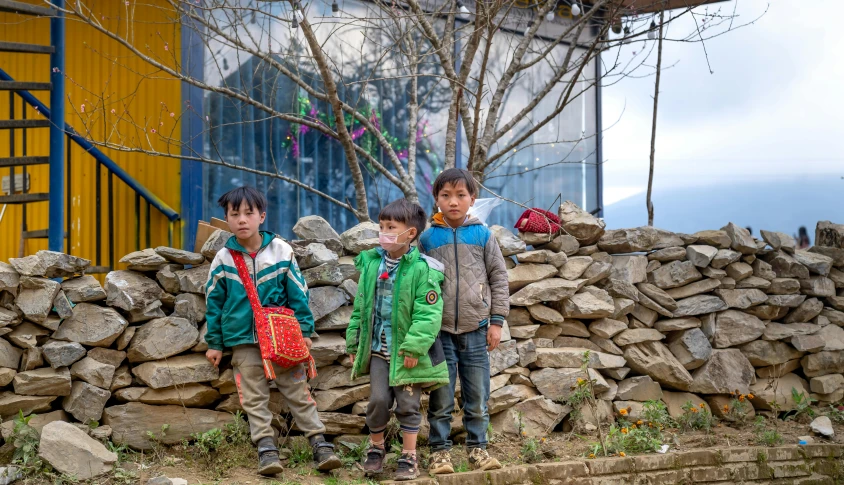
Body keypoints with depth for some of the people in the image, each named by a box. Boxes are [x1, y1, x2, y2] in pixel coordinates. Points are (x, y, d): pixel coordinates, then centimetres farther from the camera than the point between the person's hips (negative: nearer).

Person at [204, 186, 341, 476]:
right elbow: (214, 303, 7)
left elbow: (298, 294, 3)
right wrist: (214, 343, 7)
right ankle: (266, 450, 4)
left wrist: (305, 331, 1)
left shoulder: (281, 251, -2)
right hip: (243, 339, 1)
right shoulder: (223, 259, 0)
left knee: (298, 391, 2)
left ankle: (320, 445, 5)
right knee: (254, 398, 1)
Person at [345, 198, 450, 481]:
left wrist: (414, 346, -22)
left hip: (406, 351, -4)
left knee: (408, 404, 5)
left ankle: (409, 457, 19)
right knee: (378, 400, 5)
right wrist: (353, 342, 10)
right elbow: (360, 306, 9)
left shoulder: (422, 269, -15)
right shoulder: (371, 263, 2)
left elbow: (428, 314, -18)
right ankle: (376, 448, 27)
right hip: (377, 348, 4)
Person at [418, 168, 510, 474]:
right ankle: (439, 451, 15)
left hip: (476, 331, 1)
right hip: (439, 331, -1)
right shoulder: (427, 238, 2)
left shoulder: (483, 235, 3)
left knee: (478, 398, 8)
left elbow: (499, 278, 6)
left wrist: (497, 321, 2)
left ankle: (477, 448, 21)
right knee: (441, 400, 4)